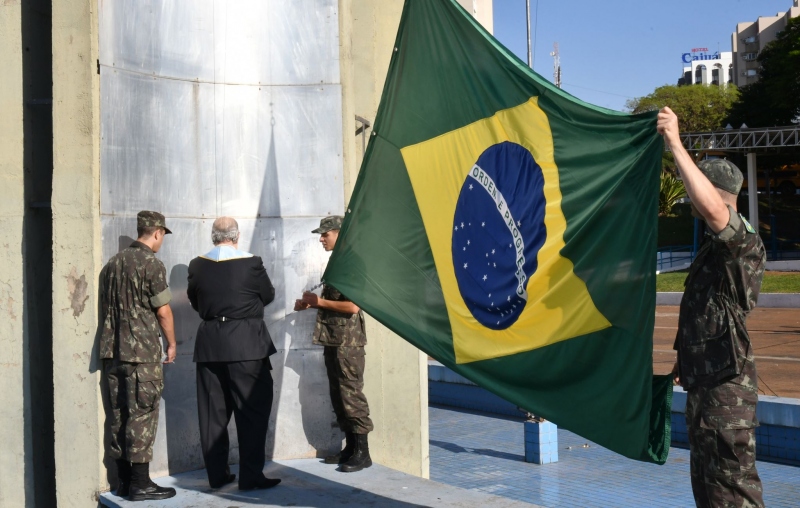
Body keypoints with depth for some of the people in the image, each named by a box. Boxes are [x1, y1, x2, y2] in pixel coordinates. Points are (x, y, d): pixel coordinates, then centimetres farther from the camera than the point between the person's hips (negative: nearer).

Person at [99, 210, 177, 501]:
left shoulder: (112, 264, 11)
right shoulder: (152, 264, -10)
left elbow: (104, 307, 17)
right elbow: (163, 311, -10)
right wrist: (171, 343, 3)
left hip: (112, 351, 7)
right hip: (143, 351, -7)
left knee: (119, 416, 10)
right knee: (142, 416, -3)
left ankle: (124, 481, 16)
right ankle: (140, 484, 1)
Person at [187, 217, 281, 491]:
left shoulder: (197, 265, 1)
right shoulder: (251, 262, -10)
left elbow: (195, 302, 12)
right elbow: (268, 296, 3)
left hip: (209, 345, 4)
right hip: (246, 343, -4)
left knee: (213, 412, 10)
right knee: (252, 411, 2)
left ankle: (217, 474, 17)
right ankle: (250, 475, 2)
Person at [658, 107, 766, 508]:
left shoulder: (743, 241, -16)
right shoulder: (717, 243, 16)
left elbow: (712, 209, -39)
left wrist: (676, 146, -35)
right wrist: (686, 359, 27)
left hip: (726, 386, -10)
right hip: (704, 381, 10)